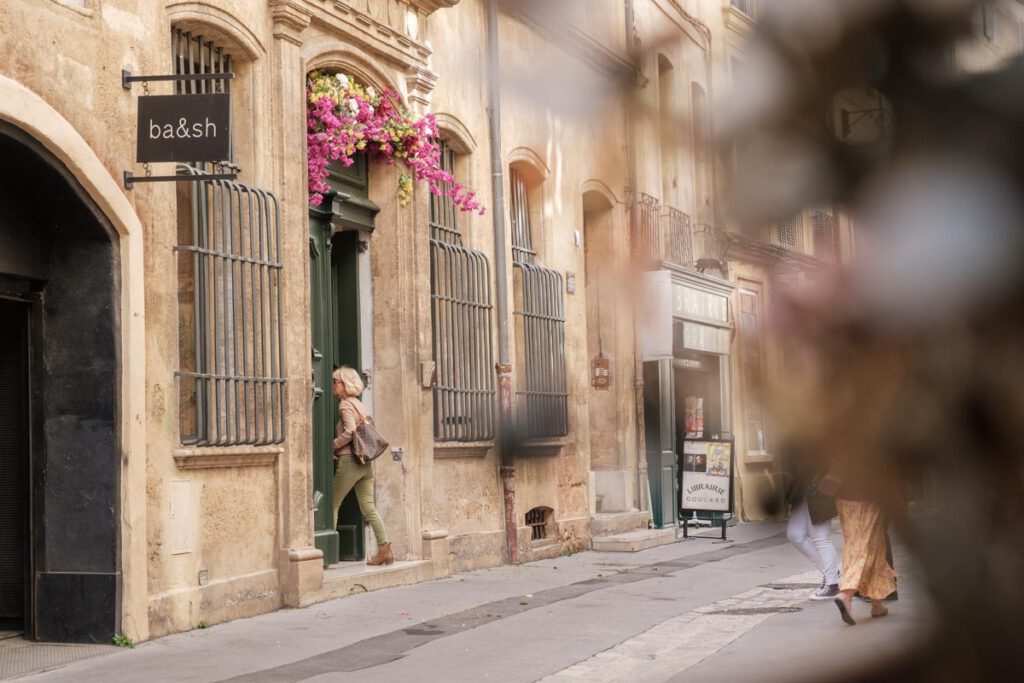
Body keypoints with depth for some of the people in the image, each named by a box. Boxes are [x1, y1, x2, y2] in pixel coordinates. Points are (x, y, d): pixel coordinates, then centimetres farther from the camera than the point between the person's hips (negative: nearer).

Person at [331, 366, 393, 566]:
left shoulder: (345, 405, -9)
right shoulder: (359, 404, 17)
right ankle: (385, 549, -1)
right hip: (366, 461, 8)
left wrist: (332, 446, -11)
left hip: (349, 460, -8)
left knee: (333, 505, 1)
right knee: (368, 508, 6)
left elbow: (349, 431, -22)